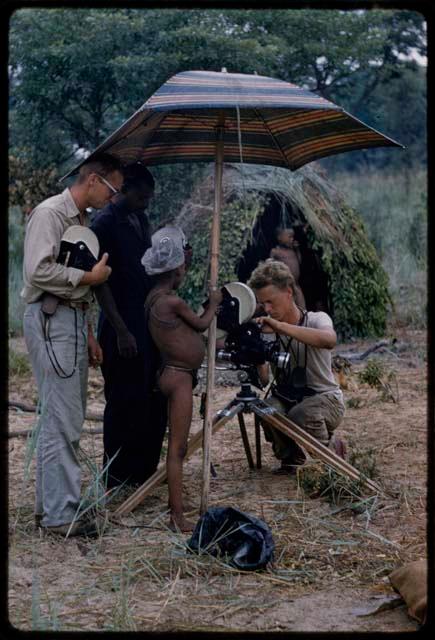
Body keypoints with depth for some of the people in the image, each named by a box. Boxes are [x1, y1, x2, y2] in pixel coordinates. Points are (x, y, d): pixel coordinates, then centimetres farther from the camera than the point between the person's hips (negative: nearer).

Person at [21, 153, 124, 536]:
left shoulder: (81, 220, 19)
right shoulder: (49, 213, -10)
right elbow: (39, 271, -21)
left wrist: (87, 333, 19)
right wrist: (91, 277, -12)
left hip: (73, 319, 10)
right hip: (52, 321, -10)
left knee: (68, 418, 12)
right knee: (62, 422, -9)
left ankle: (50, 504, 20)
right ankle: (61, 514, -4)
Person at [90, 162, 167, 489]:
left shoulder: (141, 220, 12)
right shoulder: (105, 223, -12)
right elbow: (99, 281, -16)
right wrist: (121, 331, -19)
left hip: (149, 321, 8)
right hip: (123, 326, -8)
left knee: (155, 398, 13)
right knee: (125, 401, -1)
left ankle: (145, 468, 25)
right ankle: (118, 476, 11)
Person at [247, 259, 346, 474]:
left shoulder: (316, 319, -12)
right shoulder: (266, 330, -1)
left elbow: (329, 340, -39)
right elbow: (264, 380, -7)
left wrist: (280, 327, -44)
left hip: (325, 398, -3)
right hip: (286, 399, 3)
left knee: (301, 415, -35)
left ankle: (333, 448, -1)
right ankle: (289, 456, 1)